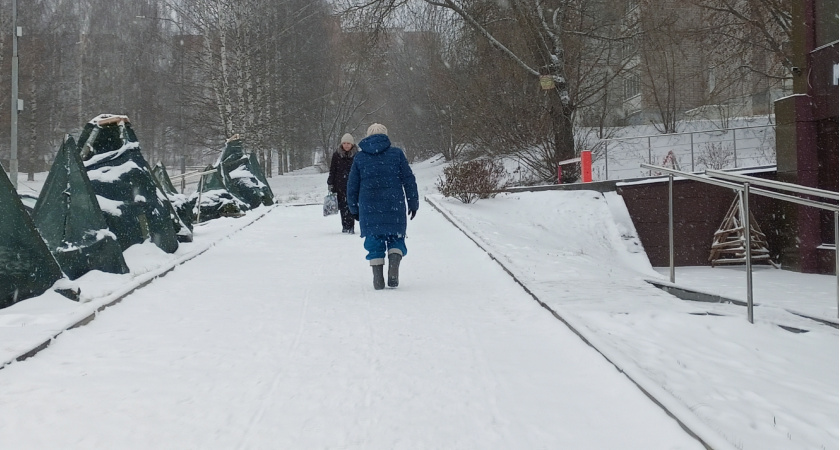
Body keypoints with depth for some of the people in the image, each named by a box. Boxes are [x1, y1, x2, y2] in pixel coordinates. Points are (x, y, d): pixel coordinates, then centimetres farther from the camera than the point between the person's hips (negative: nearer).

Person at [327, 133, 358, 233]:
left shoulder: (356, 155, 2)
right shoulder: (337, 154, 5)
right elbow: (332, 170, 8)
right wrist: (330, 184, 4)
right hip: (340, 185, 2)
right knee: (343, 205, 2)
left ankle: (350, 227, -7)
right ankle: (345, 226, 11)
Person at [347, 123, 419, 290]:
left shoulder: (359, 158, 8)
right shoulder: (396, 153, 4)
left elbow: (352, 186, 10)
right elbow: (409, 180, 3)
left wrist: (354, 208, 20)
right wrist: (413, 203, 10)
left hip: (369, 208, 1)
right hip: (394, 206, -1)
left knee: (374, 241, 9)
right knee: (396, 238, 11)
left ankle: (378, 278, 2)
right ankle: (393, 269, -12)